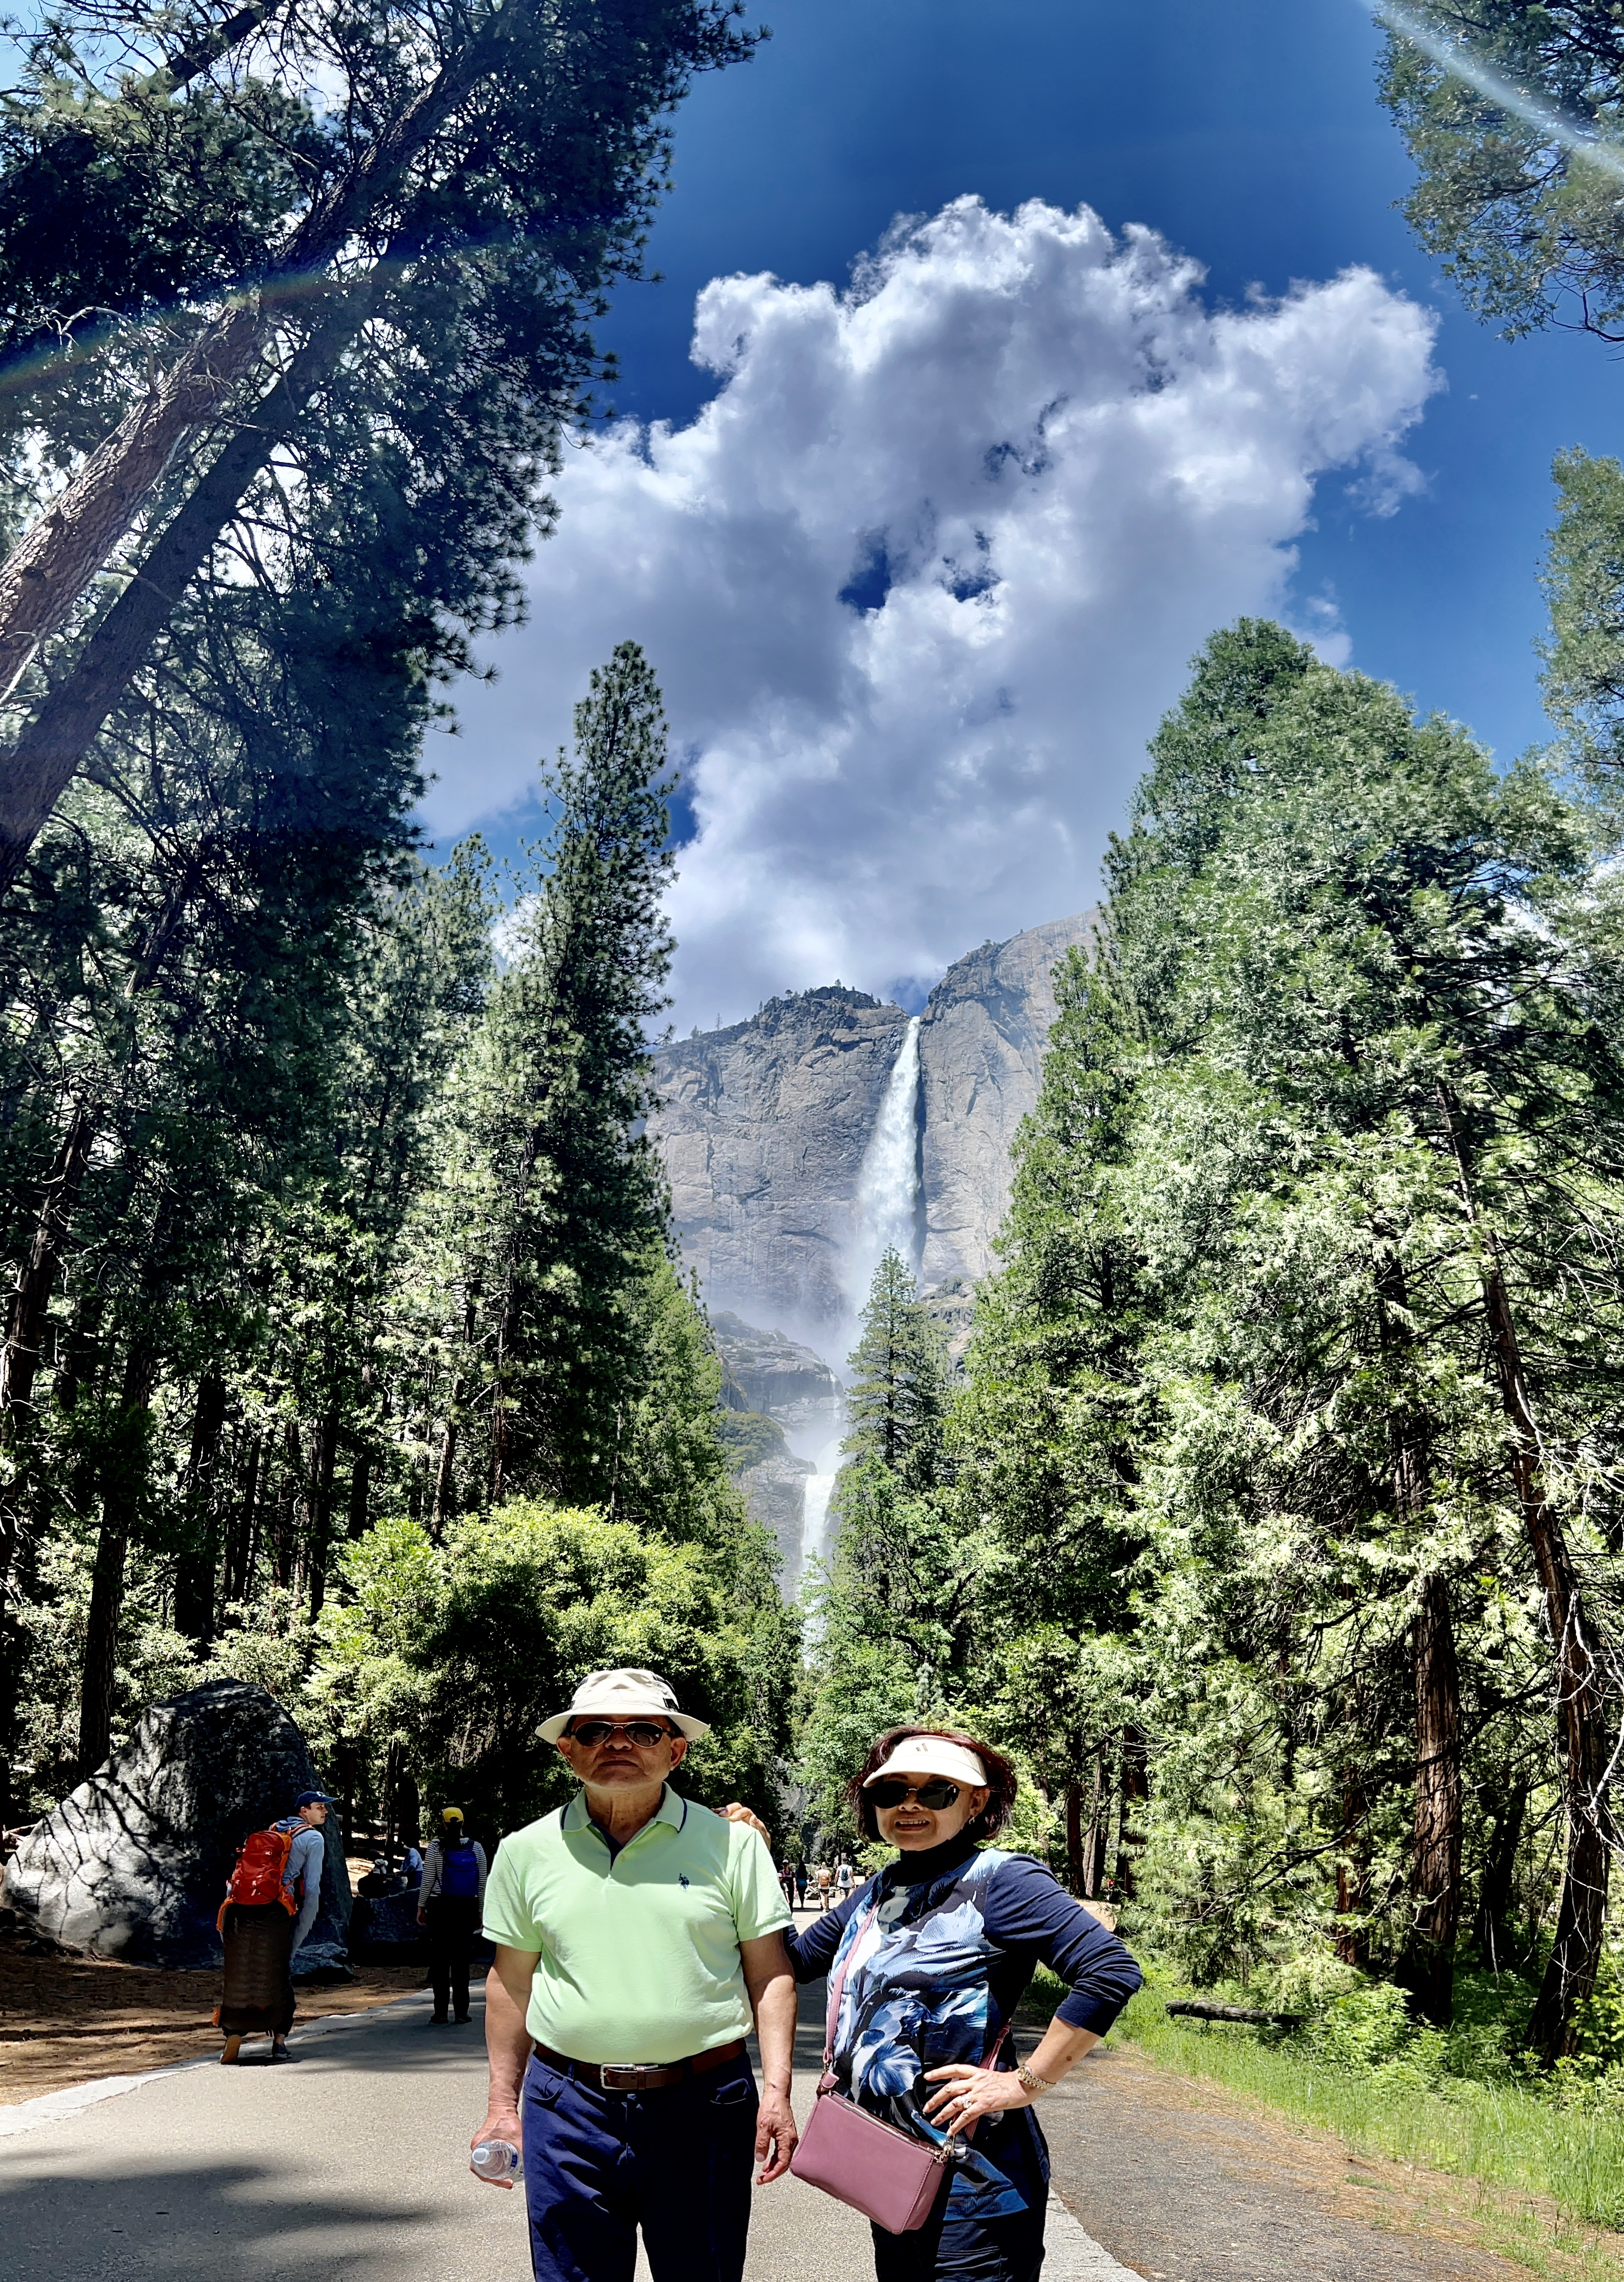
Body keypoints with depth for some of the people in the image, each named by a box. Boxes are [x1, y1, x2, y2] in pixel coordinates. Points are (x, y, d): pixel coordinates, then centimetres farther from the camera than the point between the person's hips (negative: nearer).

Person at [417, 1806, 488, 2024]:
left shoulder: (436, 1846, -5)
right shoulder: (476, 1848, 3)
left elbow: (427, 1880, -4)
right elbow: (482, 1884, 6)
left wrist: (421, 1907, 6)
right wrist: (480, 1912, 14)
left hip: (440, 1907, -2)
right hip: (467, 1908, 2)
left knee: (440, 1959, 5)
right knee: (462, 1960, 8)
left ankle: (441, 2012, 3)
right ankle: (462, 2011, 7)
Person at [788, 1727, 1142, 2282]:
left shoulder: (998, 1881, -16)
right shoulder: (877, 1893, 8)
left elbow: (1113, 1973, -25)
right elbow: (794, 1960, 18)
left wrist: (1027, 2084, -21)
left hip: (969, 2186, -8)